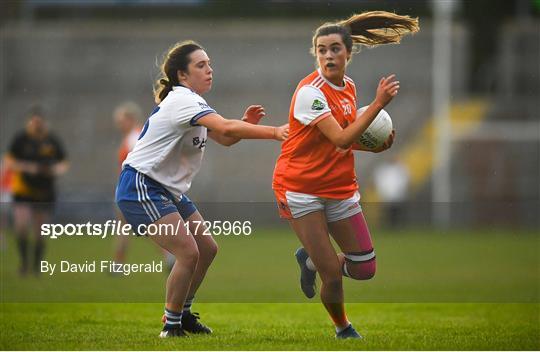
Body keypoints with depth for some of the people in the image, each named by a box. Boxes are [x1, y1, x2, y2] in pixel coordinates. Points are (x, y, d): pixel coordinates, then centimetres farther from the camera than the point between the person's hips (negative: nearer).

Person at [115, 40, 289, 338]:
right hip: (141, 187, -10)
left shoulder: (191, 103, 12)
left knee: (207, 249, 11)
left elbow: (223, 138, 12)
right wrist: (274, 132, -36)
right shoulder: (182, 100, -20)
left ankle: (182, 314, 25)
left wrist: (246, 123, -7)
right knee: (188, 252, -17)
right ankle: (172, 325, -5)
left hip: (169, 190, 10)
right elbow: (226, 128, -35)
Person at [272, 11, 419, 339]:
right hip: (301, 187, -7)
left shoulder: (349, 86, 4)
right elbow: (340, 139, -28)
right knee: (333, 275, -7)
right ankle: (343, 328, 22)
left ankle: (311, 259, 31)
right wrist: (379, 103, -30)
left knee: (365, 269, 2)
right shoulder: (310, 91, -19)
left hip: (340, 186, 7)